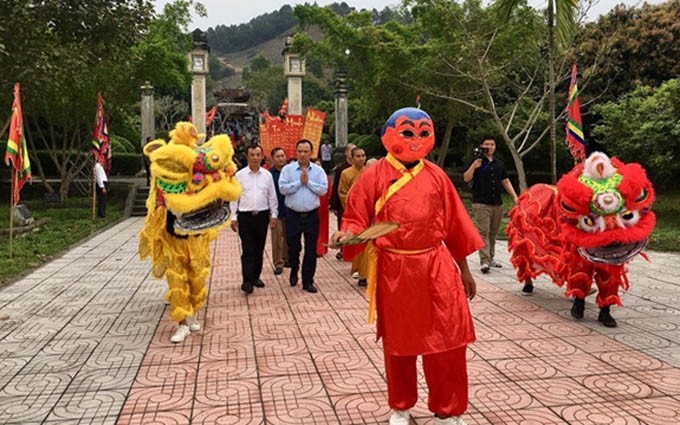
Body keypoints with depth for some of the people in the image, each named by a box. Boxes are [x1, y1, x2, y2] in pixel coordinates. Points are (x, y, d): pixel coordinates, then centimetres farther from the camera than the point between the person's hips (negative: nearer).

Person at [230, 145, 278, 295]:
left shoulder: (267, 175, 5)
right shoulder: (239, 175, 0)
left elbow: (272, 197, 9)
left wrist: (274, 215, 4)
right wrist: (233, 217, -3)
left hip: (262, 215, 3)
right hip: (245, 216, -2)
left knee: (259, 249, 10)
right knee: (248, 249, -5)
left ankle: (256, 276, 23)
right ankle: (247, 280, -2)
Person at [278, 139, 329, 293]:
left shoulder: (318, 170, 3)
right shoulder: (287, 169, 0)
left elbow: (323, 189, -6)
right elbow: (283, 188, -11)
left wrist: (308, 182, -11)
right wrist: (299, 182, -12)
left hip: (312, 215, 1)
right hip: (293, 215, -1)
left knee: (311, 250, 5)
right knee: (293, 247, 5)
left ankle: (308, 281, 14)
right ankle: (294, 270, 35)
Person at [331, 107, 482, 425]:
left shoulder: (436, 176, 6)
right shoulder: (375, 176, -2)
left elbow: (453, 225, 9)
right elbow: (357, 219, -1)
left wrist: (464, 270, 12)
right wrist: (347, 234, -24)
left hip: (436, 267, 2)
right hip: (394, 270, -2)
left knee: (448, 340, 2)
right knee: (398, 341, 11)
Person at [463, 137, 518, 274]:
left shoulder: (499, 163, 17)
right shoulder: (477, 161, 0)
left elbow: (505, 181, 21)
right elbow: (466, 179, -7)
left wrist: (514, 196, 13)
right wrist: (474, 167, -22)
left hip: (497, 204, 5)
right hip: (481, 204, -5)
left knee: (493, 233, 10)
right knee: (483, 232, -11)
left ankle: (490, 258, 20)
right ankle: (484, 261, -15)